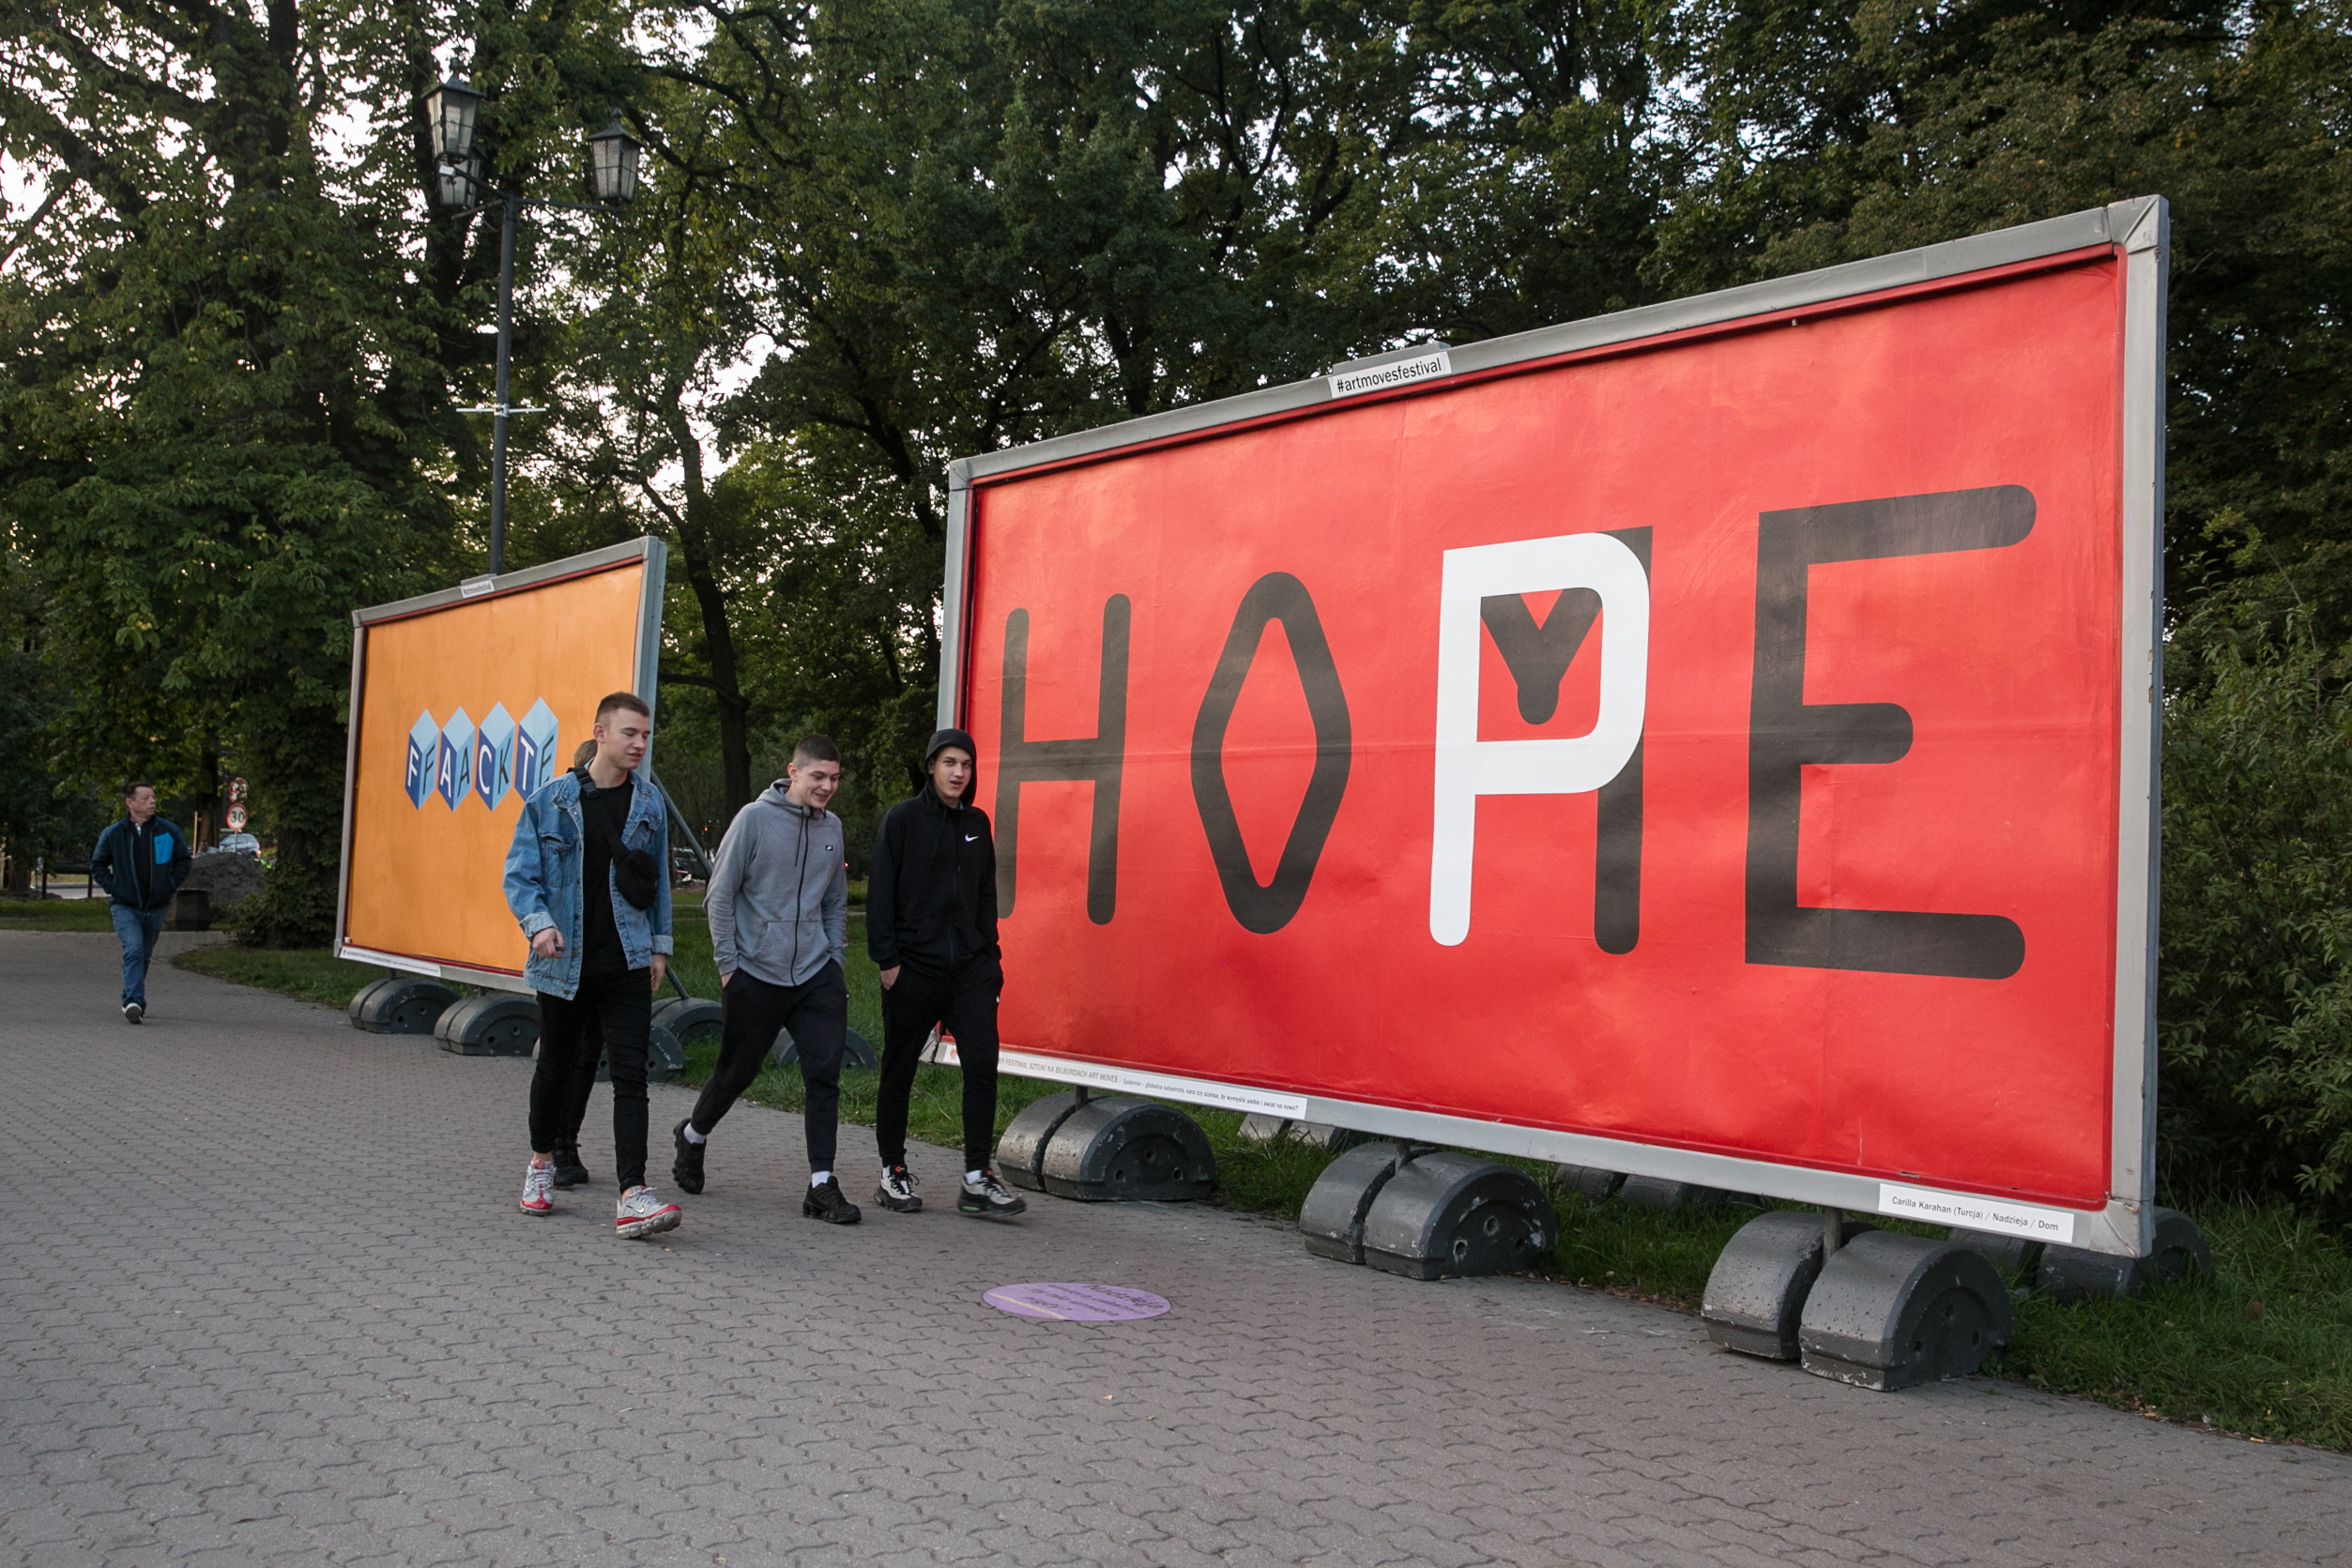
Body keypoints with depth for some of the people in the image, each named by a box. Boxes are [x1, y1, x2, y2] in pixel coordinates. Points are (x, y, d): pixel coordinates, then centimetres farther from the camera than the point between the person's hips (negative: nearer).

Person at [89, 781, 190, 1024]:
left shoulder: (169, 831, 1)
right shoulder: (112, 834, -1)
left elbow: (183, 860, 14)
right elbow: (97, 864, 12)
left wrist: (171, 885, 3)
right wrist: (111, 888, -1)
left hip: (156, 908, 2)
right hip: (125, 907, -2)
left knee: (144, 955, 13)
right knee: (133, 950, -20)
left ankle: (132, 1001, 30)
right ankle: (134, 1002, -25)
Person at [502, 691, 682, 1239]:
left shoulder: (649, 803, 6)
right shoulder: (550, 801, -2)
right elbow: (519, 874, -1)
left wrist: (659, 945, 11)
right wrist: (538, 922, -18)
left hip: (627, 964, 1)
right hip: (564, 962, 0)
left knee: (630, 1074, -10)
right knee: (557, 1066, 15)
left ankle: (632, 1196, -14)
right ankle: (541, 1163, 39)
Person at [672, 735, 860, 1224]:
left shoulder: (831, 828, 8)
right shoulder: (755, 818, -7)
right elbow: (720, 895, -4)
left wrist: (834, 957, 10)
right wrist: (728, 964, -6)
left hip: (817, 975, 4)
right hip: (755, 976, -3)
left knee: (824, 1073, -6)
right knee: (737, 1071, 10)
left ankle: (822, 1184, -1)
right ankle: (693, 1136, 39)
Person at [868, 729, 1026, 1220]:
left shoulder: (976, 823, 11)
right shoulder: (902, 819, -3)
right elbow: (880, 894, -5)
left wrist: (988, 953, 9)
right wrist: (886, 959, -10)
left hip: (970, 967, 4)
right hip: (913, 968, -3)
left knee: (982, 1063, -7)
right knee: (899, 1071, 7)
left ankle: (977, 1180, -3)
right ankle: (893, 1170, 22)